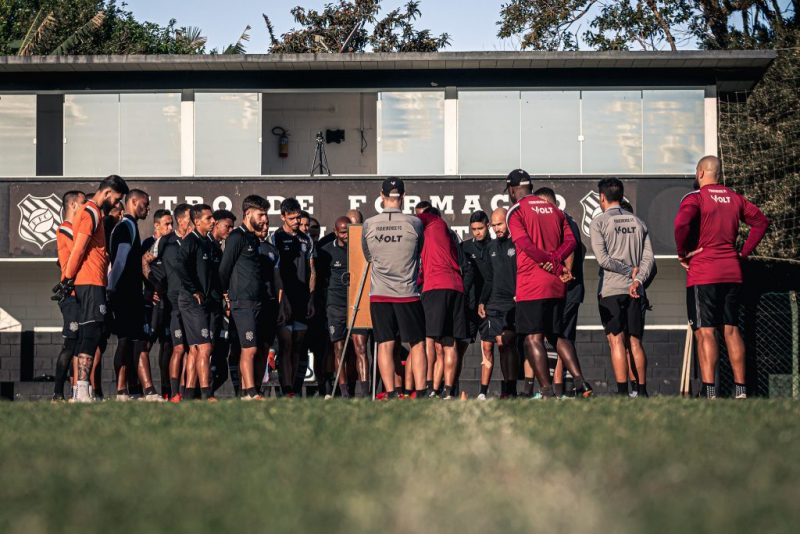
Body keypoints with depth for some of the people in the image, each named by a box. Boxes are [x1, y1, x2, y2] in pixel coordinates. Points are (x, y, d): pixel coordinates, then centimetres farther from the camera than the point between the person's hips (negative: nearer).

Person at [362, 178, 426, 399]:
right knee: (417, 344, 6)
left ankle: (391, 395, -3)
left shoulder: (369, 225, -1)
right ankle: (420, 394, 1)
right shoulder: (414, 223, -6)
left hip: (379, 294, 1)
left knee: (385, 345, 2)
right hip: (408, 293, -1)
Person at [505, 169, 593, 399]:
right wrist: (555, 260, -7)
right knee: (558, 335, 15)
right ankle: (580, 382, 1)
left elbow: (526, 246, -14)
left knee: (533, 338, -3)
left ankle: (547, 391, -8)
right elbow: (571, 240, 6)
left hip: (532, 284, -6)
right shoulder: (554, 209, 17)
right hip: (557, 285, 6)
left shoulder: (515, 212, -3)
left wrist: (555, 267, -10)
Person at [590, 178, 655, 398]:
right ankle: (642, 390, 6)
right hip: (634, 290, 4)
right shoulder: (638, 222, 13)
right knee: (635, 341, 8)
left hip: (610, 289, -4)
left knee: (616, 341, -6)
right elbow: (649, 257, 3)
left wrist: (629, 270, -3)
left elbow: (603, 259, -10)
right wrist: (638, 279, -7)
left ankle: (622, 392, -13)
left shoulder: (599, 222, -1)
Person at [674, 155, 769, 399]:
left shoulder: (695, 197, -8)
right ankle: (741, 389, 10)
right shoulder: (734, 198, 11)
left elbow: (682, 223, -25)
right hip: (732, 273, 6)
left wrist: (682, 253, -11)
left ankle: (709, 391, -13)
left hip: (702, 274, -6)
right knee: (731, 329, 11)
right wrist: (743, 252, 13)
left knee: (705, 332, -6)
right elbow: (761, 221, 16)